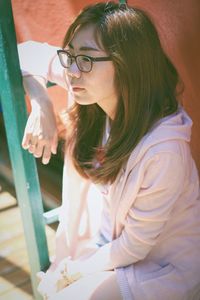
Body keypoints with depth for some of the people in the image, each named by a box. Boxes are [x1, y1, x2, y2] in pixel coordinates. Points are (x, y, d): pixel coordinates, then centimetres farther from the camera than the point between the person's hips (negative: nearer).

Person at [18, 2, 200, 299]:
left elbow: (134, 247, -22)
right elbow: (27, 52, -4)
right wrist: (42, 107, -22)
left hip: (164, 265, -5)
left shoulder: (163, 150, -34)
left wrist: (70, 271, -8)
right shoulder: (95, 90, -17)